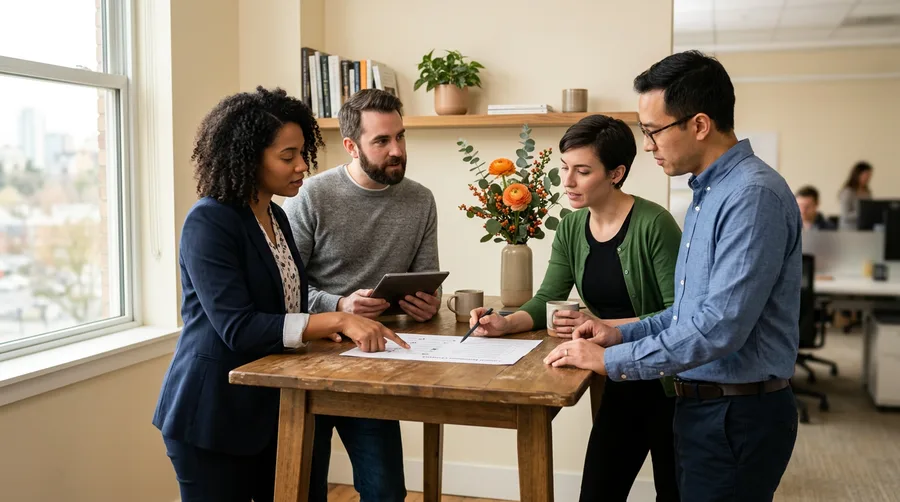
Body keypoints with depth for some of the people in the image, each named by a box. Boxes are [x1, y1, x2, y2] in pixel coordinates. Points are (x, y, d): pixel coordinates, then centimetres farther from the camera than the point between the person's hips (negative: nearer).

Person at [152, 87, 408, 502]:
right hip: (214, 412, -8)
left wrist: (327, 325, -7)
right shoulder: (209, 222, -18)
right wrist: (335, 320, -31)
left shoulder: (276, 217, 8)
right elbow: (237, 328, -26)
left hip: (270, 405, 8)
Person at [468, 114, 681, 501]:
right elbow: (546, 301, -1)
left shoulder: (653, 224, -20)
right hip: (621, 380, 6)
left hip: (669, 381, -6)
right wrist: (505, 324, -20)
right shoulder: (571, 229, 1)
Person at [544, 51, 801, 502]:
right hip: (702, 406, 9)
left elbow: (721, 325, -27)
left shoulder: (754, 196, -20)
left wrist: (611, 360, -19)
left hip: (738, 417, -9)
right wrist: (623, 333, 7)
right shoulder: (708, 193, 12)